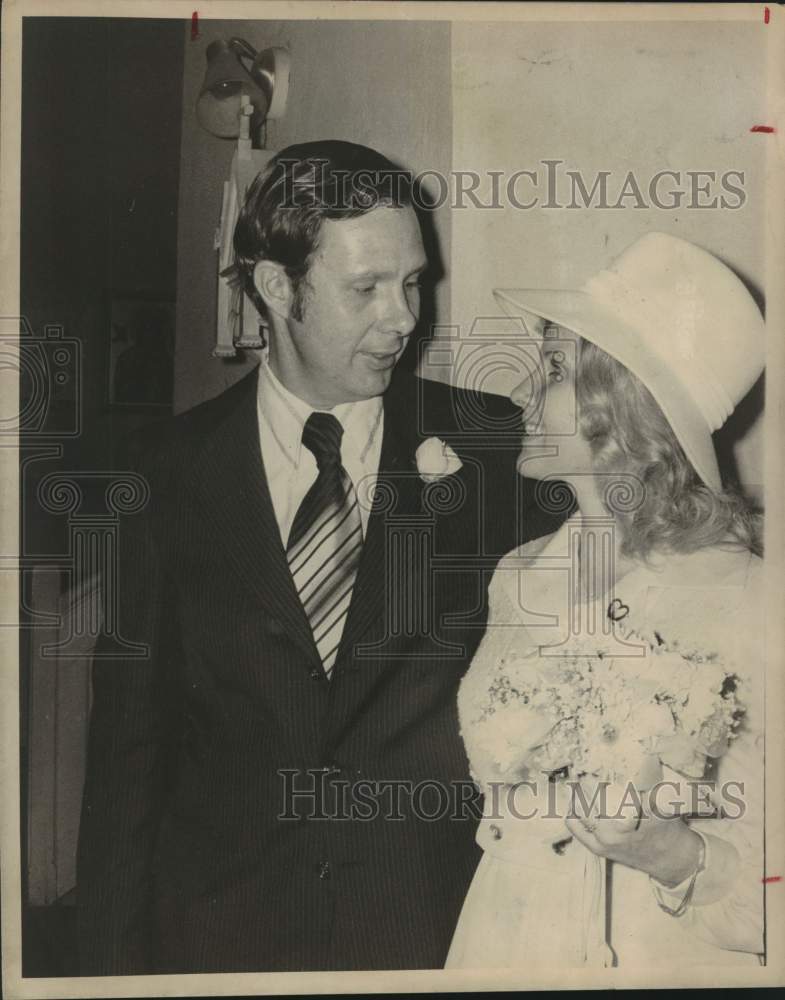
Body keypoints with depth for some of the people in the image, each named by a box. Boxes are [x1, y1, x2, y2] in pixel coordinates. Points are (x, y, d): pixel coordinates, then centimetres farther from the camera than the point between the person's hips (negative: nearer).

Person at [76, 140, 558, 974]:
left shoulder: (487, 445, -4)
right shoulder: (173, 469, -4)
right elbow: (128, 733, 0)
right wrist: (111, 954, 0)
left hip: (434, 918, 0)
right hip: (220, 925, 1)